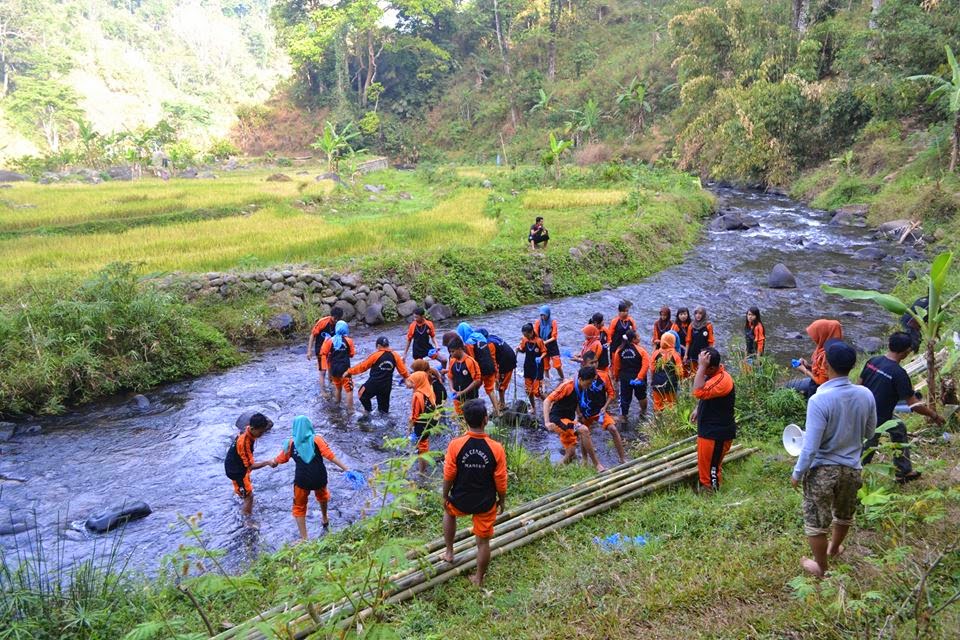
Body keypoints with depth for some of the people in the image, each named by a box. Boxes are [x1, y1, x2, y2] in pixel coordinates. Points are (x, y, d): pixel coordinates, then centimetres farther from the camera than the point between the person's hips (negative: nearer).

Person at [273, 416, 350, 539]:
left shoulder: (292, 443, -3)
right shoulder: (317, 440, -7)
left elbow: (280, 459, 10)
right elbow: (331, 456, -15)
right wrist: (345, 468, -15)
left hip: (302, 480, -2)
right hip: (319, 478, 2)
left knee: (299, 507, 14)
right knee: (322, 496, 33)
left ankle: (304, 538, 9)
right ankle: (324, 519, 55)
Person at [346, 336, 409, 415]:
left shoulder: (375, 355, -10)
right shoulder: (395, 356, 0)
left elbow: (362, 366, -5)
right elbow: (402, 370, 6)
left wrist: (349, 372, 5)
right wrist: (407, 378, 26)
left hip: (373, 384, -4)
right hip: (387, 387, 4)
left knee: (362, 394, 21)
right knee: (384, 409, 19)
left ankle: (368, 410, 13)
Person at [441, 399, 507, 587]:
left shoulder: (455, 445, -20)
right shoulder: (496, 448, -19)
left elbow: (448, 476, -10)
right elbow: (501, 481, -9)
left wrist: (445, 497, 8)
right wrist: (502, 500, 9)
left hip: (460, 501, 1)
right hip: (486, 503, -1)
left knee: (449, 512, 35)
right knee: (483, 541, 17)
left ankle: (449, 553, 41)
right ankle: (479, 579, 32)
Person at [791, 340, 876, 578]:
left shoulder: (819, 400, -28)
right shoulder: (866, 395, -12)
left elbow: (810, 447, -23)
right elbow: (869, 433, 5)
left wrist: (797, 474, -8)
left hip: (822, 470, -5)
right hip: (851, 468, 5)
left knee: (816, 521, 16)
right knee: (844, 514, 30)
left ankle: (821, 567, 33)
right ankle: (834, 548, 54)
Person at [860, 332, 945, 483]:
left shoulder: (872, 361, -4)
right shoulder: (898, 373, -22)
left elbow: (860, 384, 9)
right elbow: (914, 405, -16)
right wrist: (935, 416, -1)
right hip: (875, 422, -8)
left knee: (899, 428, 26)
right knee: (864, 456, 7)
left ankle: (904, 471, 36)